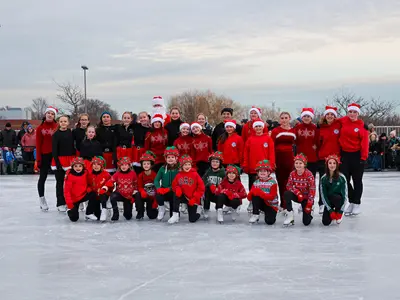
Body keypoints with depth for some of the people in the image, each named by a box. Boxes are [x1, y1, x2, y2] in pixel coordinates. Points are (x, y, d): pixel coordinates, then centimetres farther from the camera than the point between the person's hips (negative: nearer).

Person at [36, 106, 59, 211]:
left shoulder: (58, 127, 1)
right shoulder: (40, 128, 1)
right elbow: (38, 144, 0)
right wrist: (38, 158, -5)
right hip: (45, 155, 0)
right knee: (43, 177, 9)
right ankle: (42, 199, 20)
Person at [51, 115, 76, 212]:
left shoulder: (71, 133, 7)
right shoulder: (56, 134, -4)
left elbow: (73, 147, 12)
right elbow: (54, 149, -7)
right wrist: (57, 163, -13)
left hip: (70, 160, 4)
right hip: (59, 160, -3)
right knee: (60, 182, 3)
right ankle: (60, 204, 9)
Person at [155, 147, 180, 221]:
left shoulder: (179, 169, -8)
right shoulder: (163, 169, 1)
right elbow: (156, 180, 0)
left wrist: (169, 188, -23)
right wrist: (158, 188, -19)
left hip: (173, 192, -1)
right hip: (163, 191, 1)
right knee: (158, 195, -29)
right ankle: (161, 209, 0)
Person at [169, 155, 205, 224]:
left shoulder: (195, 175, -12)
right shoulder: (179, 175, -5)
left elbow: (201, 188, -10)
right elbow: (174, 185, 4)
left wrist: (194, 199, -14)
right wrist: (177, 190, -20)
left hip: (193, 200, -2)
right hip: (183, 196, 2)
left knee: (192, 219, -4)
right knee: (176, 196, -31)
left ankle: (199, 209, 30)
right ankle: (175, 216, -23)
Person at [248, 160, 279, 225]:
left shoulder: (273, 182, -15)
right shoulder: (256, 182, -3)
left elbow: (271, 197, -25)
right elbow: (249, 197, -7)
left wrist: (260, 193, -36)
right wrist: (252, 192, -31)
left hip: (271, 205, -3)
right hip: (262, 203, 3)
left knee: (270, 221, -22)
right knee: (255, 196, -26)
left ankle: (268, 213, 14)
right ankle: (255, 215, -15)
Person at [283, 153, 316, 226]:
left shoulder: (309, 174, -18)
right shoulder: (292, 174, -8)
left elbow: (312, 189, -18)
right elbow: (288, 186, -8)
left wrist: (309, 204, -21)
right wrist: (297, 192, -25)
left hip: (306, 197, -3)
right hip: (297, 196, 3)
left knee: (306, 222, -11)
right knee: (286, 194, -32)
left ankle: (309, 211, 24)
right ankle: (290, 214, -16)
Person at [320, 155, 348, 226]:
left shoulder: (341, 177, -17)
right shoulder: (323, 178, -13)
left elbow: (345, 195, -14)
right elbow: (323, 195, -11)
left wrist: (340, 211, -19)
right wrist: (330, 210, -16)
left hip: (338, 199, -1)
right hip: (328, 201, 1)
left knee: (336, 197, -37)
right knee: (326, 222, -18)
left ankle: (338, 213, -6)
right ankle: (332, 213, 18)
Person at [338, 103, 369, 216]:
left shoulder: (362, 125, -7)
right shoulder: (342, 121, 1)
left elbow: (364, 142, -9)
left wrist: (363, 157, -13)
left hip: (357, 155, -3)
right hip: (344, 154, 3)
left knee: (357, 180, 7)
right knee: (345, 179, 4)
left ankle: (357, 204, 17)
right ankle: (351, 202, 19)